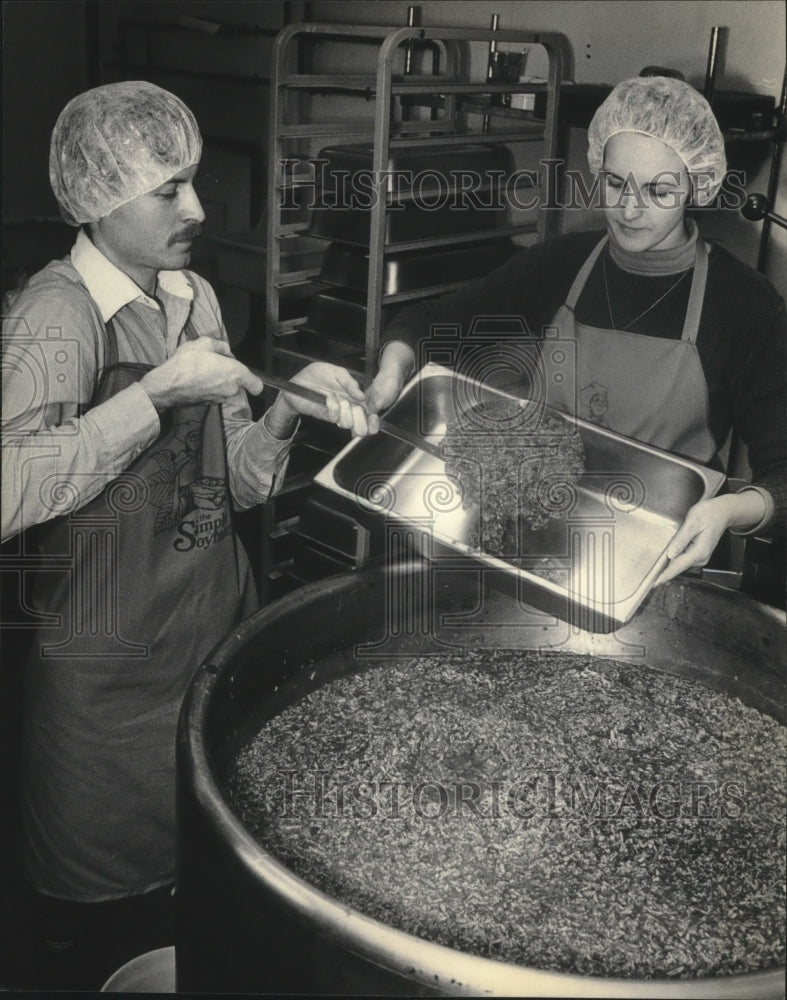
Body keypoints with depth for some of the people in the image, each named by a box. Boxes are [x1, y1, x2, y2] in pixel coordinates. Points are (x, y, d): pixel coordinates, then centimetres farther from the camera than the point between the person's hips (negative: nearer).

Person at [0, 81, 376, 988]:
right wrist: (158, 392, -30)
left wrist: (287, 408, -7)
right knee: (93, 918, 12)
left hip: (218, 639, 7)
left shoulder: (195, 299, 6)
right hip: (109, 670, -6)